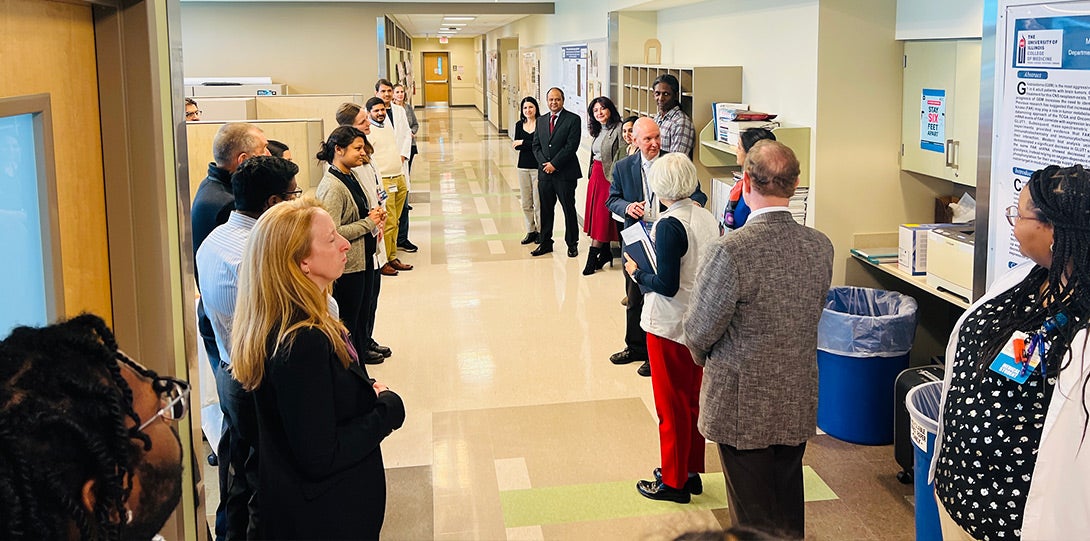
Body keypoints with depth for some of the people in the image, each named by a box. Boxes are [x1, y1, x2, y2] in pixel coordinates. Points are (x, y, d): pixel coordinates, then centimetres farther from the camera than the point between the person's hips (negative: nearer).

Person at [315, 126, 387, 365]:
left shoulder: (352, 177, 8)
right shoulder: (332, 188, -22)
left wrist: (375, 216, 3)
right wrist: (368, 223, -19)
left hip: (363, 260, 10)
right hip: (346, 267, -10)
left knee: (362, 313, 24)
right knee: (347, 324, 4)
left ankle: (362, 350, 41)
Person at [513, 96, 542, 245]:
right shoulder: (519, 125, 9)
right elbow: (516, 145, 1)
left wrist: (523, 143, -9)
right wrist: (532, 145, -16)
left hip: (538, 167, -5)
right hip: (523, 166, 5)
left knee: (538, 202, -5)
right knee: (526, 203, 9)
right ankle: (531, 232, 19)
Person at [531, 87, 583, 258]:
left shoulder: (573, 119, -4)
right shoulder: (541, 121, 14)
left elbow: (572, 145, -12)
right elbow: (536, 145, 12)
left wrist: (554, 164, -14)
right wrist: (544, 163, -6)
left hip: (565, 173, -5)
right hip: (545, 173, 5)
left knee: (569, 209, 2)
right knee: (545, 209, 10)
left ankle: (572, 244, 12)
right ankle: (545, 242, 20)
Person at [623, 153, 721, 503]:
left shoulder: (670, 225, -22)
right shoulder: (707, 218, 1)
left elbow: (667, 285, -24)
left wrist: (637, 273, -7)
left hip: (670, 326, -8)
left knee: (672, 406, 6)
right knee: (694, 400, 18)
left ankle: (674, 482, 17)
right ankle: (692, 471, 31)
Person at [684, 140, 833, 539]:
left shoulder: (730, 252, -25)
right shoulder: (821, 246, -6)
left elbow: (699, 330, -16)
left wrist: (704, 357, 6)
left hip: (744, 405, -5)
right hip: (799, 401, 5)